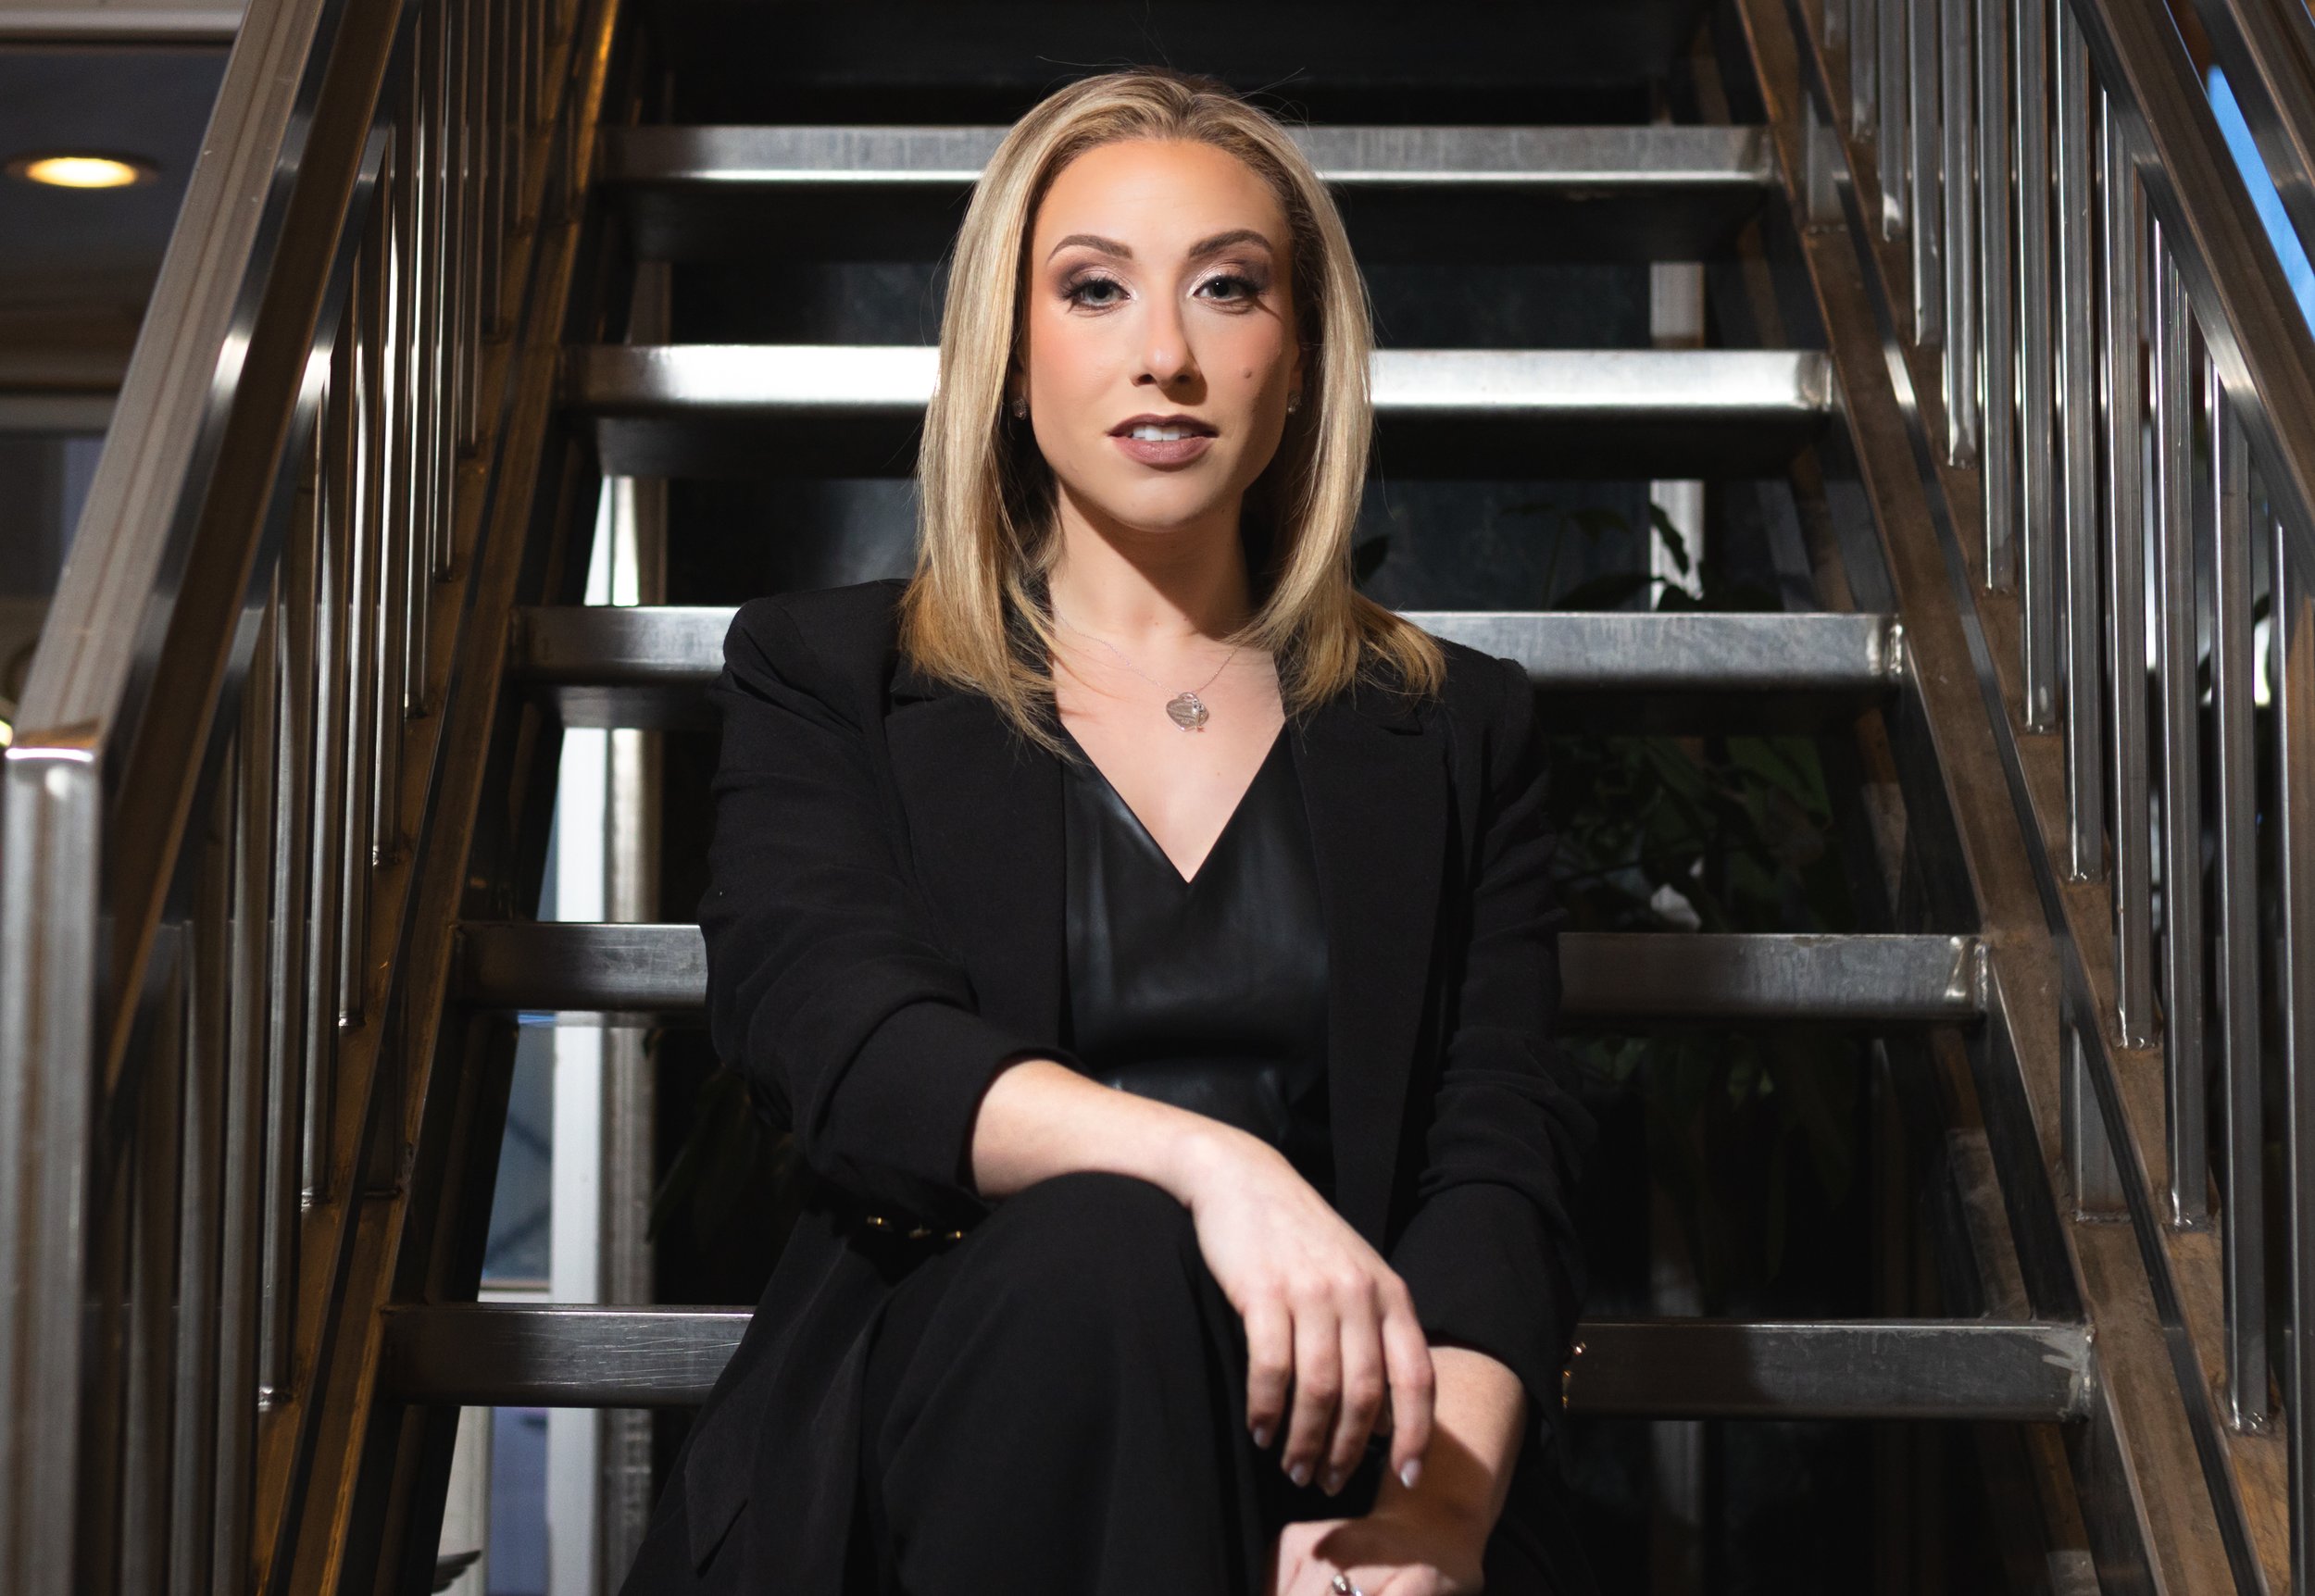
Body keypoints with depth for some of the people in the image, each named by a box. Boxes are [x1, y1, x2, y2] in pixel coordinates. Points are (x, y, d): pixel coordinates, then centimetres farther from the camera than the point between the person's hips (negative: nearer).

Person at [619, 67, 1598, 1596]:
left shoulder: (1456, 727, 16)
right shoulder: (823, 673, 13)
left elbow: (1505, 1159, 3)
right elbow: (831, 1034, -6)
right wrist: (1207, 1158, -26)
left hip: (1330, 1430, 1)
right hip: (944, 1415, 0)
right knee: (1099, 1252, -33)